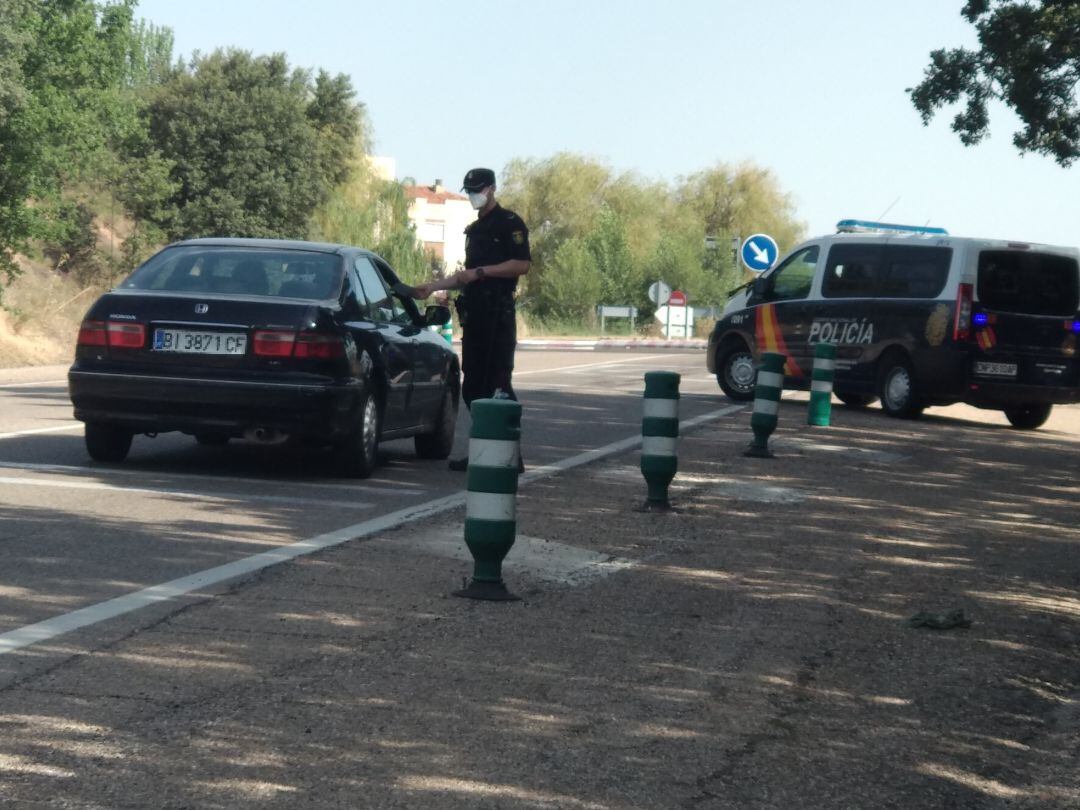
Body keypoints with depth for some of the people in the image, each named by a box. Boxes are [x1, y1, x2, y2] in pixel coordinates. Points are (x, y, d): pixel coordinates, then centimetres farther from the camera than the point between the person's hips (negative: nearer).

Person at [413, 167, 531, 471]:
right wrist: (433, 286, 21)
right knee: (472, 386, 5)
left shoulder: (509, 223, -3)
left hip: (498, 312, -9)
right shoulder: (474, 229, 23)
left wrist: (480, 272, -15)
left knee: (497, 383, -12)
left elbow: (522, 264, -13)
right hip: (473, 313, 9)